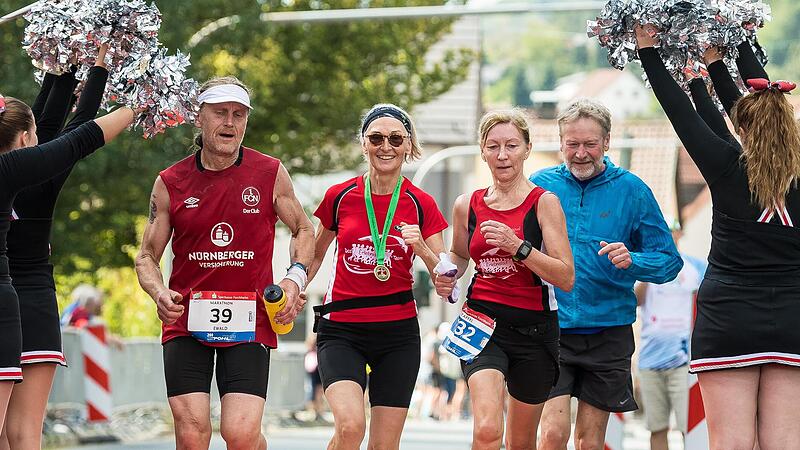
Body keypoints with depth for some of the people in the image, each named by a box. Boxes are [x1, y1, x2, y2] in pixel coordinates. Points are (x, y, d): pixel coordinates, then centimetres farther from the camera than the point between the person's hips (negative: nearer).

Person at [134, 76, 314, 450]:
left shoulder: (270, 173, 1)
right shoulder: (170, 183, 2)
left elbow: (303, 230, 16)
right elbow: (147, 257, 9)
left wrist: (295, 277, -2)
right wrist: (159, 292, -12)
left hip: (250, 321, -1)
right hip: (187, 321, 1)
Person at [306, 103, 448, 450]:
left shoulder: (421, 205, 1)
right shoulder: (340, 197, 1)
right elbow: (315, 253, 16)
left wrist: (421, 249, -16)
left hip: (398, 332, 1)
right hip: (341, 330, -1)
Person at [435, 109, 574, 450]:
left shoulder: (544, 202, -5)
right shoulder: (467, 205, 6)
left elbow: (566, 278, -11)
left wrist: (518, 246, -22)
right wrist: (447, 280, 5)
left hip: (533, 328, -1)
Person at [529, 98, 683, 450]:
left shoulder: (631, 190, 0)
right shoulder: (541, 185, 3)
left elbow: (670, 261, 0)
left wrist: (632, 261, -18)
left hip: (607, 332, 0)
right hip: (551, 327, 0)